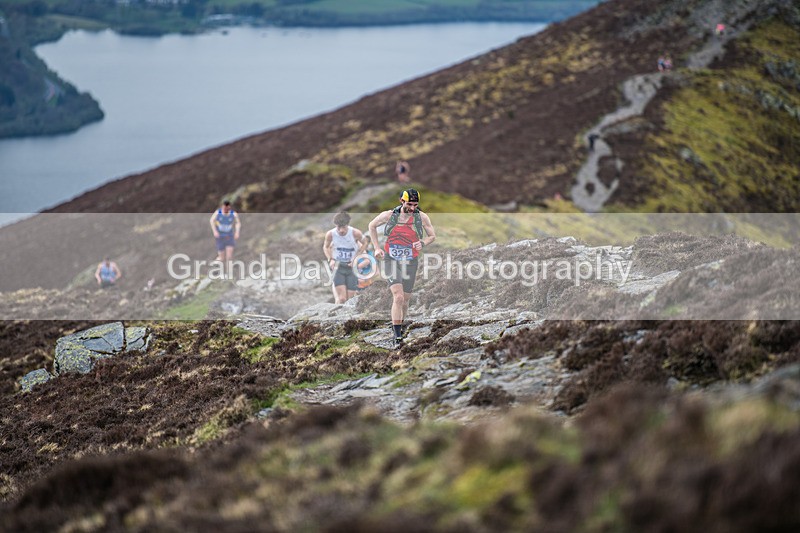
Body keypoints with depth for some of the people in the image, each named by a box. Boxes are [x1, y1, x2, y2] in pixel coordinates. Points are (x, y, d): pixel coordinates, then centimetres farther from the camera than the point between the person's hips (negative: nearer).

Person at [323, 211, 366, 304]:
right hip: (338, 266, 0)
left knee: (350, 299, -1)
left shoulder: (355, 233, -18)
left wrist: (356, 258, -8)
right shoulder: (330, 234, -13)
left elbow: (364, 244, 3)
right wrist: (330, 259, -8)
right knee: (342, 299, -16)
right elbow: (326, 247, 9)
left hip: (352, 266, 0)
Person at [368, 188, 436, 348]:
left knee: (405, 300, 11)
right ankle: (397, 336, -14)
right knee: (398, 297, -17)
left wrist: (422, 243, -14)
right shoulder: (389, 215, -7)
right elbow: (372, 226, 10)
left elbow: (432, 236, 8)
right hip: (391, 261, -2)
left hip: (410, 262, 2)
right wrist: (377, 247, 3)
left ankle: (399, 324, 40)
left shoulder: (422, 217, -4)